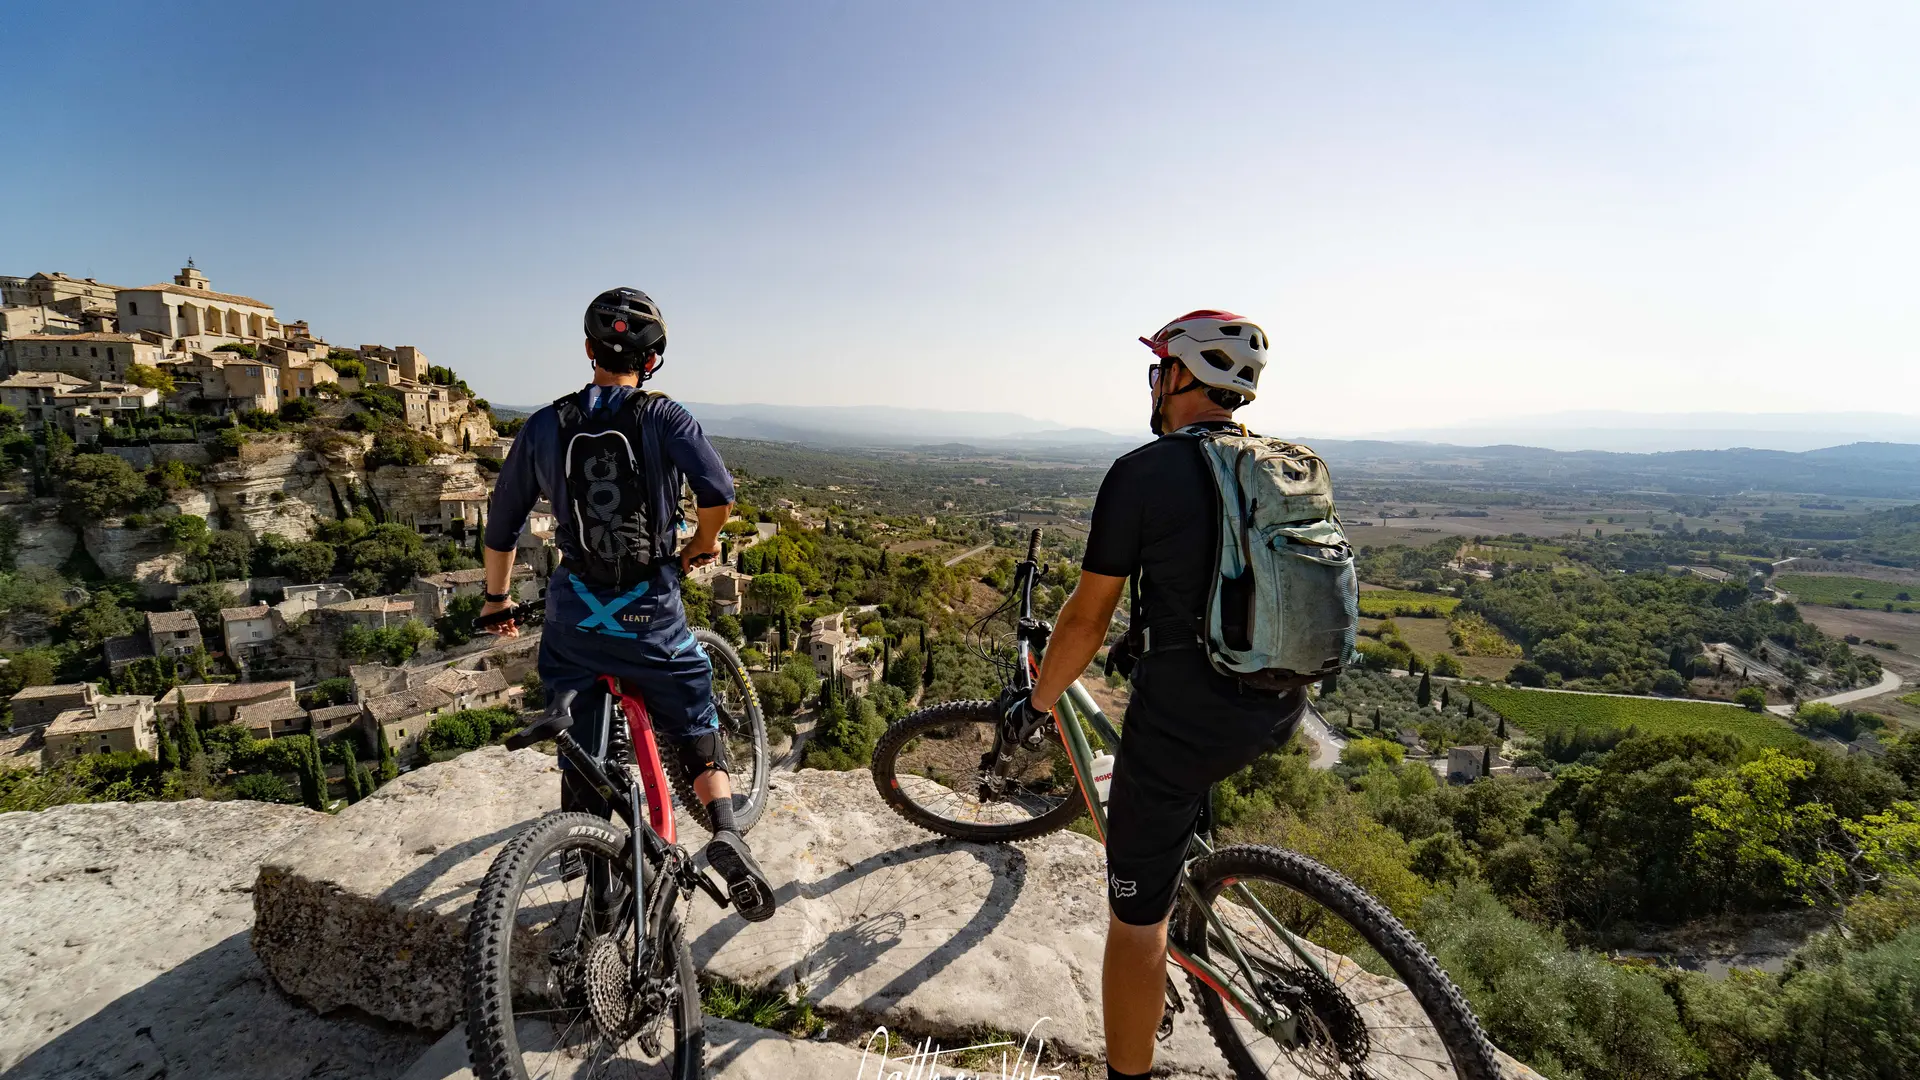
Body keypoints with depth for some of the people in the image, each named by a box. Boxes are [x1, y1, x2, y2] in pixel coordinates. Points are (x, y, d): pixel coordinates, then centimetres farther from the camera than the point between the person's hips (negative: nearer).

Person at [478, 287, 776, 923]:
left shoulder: (545, 426, 3)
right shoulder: (663, 416, -5)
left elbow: (501, 527, 9)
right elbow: (717, 489, -20)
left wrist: (497, 600, 23)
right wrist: (703, 543, 1)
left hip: (574, 618, 2)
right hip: (652, 617, -2)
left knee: (580, 758, 15)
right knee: (697, 736, 14)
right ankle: (726, 833, -8)